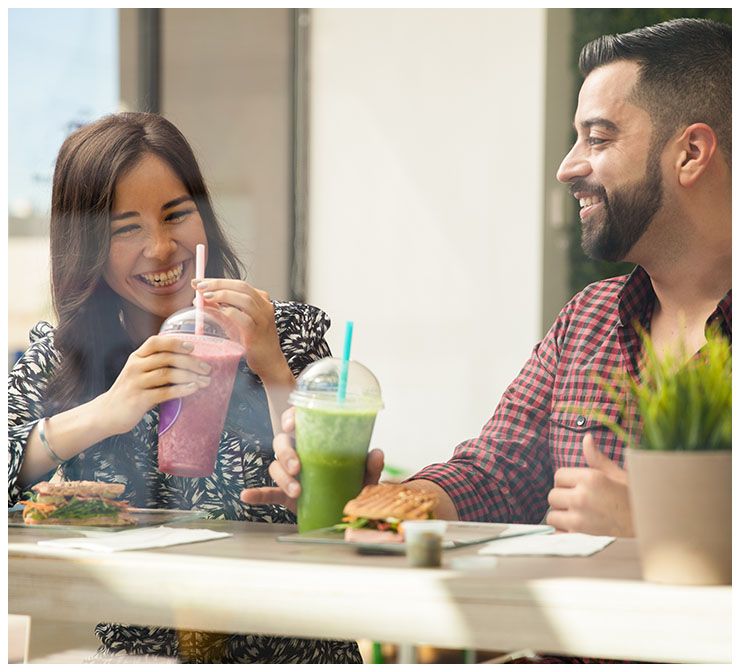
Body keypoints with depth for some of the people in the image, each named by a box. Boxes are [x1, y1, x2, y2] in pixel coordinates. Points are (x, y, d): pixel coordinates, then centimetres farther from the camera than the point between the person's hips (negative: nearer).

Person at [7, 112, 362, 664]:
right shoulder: (57, 355, 8)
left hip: (284, 651, -1)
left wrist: (276, 374, -15)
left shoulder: (291, 332, 5)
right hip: (130, 652, 1)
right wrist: (104, 415, -18)